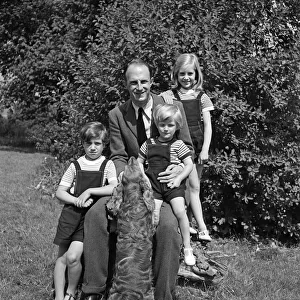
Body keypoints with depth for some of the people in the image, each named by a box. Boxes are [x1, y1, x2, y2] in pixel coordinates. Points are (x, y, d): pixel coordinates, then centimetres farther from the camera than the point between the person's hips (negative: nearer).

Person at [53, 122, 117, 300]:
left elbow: (114, 188, -15)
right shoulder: (76, 165, 6)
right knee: (61, 258, 5)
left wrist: (89, 191, -17)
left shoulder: (107, 165, 1)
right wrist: (77, 200, -12)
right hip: (71, 213, 3)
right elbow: (60, 192, 5)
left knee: (72, 257, -16)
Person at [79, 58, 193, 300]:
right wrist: (123, 174, -19)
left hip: (166, 183, -2)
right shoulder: (117, 115, 2)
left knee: (168, 226, -32)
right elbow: (118, 156, 4)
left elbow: (187, 149, 5)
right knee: (95, 214, -20)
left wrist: (180, 168, -17)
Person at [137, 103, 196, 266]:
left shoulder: (178, 144, 1)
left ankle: (187, 248, -4)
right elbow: (139, 162, 20)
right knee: (153, 216, -13)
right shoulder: (149, 143, 11)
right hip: (153, 184, 2)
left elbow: (189, 164, 1)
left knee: (180, 212, -18)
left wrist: (179, 178, -12)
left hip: (173, 184, -2)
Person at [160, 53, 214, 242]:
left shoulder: (201, 97, 7)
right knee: (193, 186, -8)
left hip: (198, 146, 3)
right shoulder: (169, 97, 1)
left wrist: (205, 149, -6)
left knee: (193, 187, 10)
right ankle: (202, 229, -8)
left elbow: (207, 125, 3)